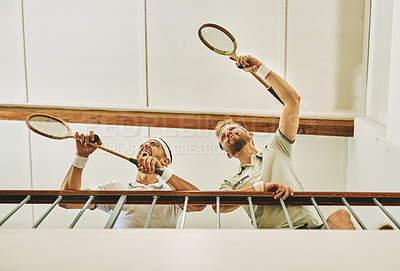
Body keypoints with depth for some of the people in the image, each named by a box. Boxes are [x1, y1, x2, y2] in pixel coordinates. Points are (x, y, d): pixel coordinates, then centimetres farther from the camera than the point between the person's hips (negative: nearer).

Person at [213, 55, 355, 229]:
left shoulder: (275, 149, 26)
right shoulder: (231, 183, 25)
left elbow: (293, 100, 20)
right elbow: (218, 205, -1)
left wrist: (260, 68, 21)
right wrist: (261, 187, -15)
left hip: (311, 226, 0)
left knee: (341, 216, -33)